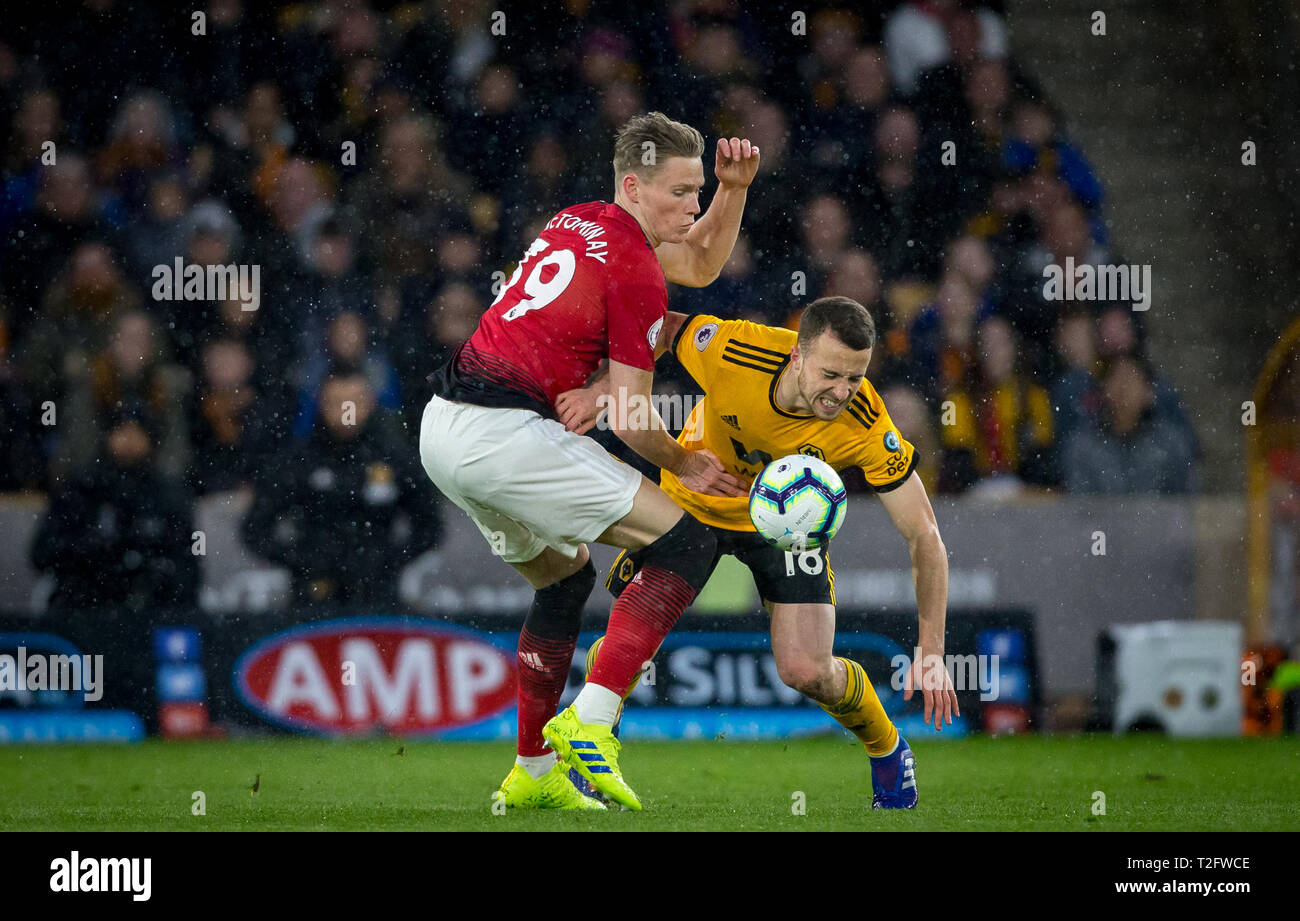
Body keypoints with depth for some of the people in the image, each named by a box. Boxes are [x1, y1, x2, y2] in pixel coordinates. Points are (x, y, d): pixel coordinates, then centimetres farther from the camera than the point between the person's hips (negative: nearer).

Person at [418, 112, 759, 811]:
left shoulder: (578, 223, 18)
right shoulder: (636, 274, -9)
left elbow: (701, 264, 32)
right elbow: (631, 419, -6)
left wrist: (734, 188, 18)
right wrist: (685, 465, 12)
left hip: (441, 427, 9)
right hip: (503, 431, -9)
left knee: (564, 577, 27)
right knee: (685, 543, -7)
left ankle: (534, 771, 26)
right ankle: (590, 722, -16)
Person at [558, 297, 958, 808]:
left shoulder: (866, 426, -33)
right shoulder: (731, 350, -36)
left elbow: (924, 537, -26)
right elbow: (660, 327, -14)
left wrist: (930, 652, -32)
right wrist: (599, 391, -31)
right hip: (693, 501, 1)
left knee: (807, 671, -14)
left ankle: (887, 749, 18)